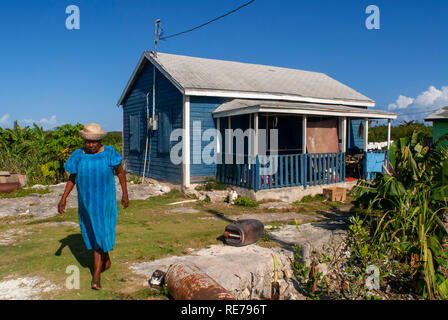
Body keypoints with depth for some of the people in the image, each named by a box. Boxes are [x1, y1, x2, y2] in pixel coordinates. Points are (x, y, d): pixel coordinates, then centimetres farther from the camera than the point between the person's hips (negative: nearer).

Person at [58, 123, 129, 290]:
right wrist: (63, 198, 1)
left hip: (104, 200, -3)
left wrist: (125, 194, 2)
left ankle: (96, 274, 6)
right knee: (91, 232, 14)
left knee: (101, 232, -3)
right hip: (85, 201, 3)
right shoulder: (78, 156, -2)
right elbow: (72, 178, 7)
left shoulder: (109, 153, -8)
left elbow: (121, 171, 2)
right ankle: (107, 261, 37)